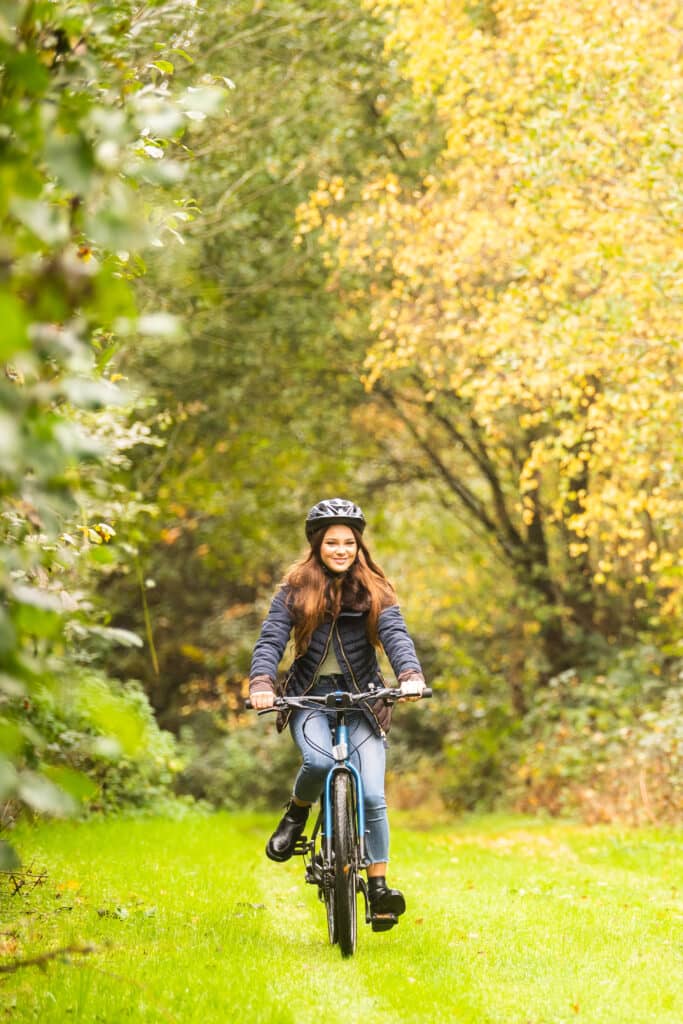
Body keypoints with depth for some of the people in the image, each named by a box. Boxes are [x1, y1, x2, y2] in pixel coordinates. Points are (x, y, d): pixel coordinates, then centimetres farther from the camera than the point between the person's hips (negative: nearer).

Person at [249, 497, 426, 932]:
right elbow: (271, 639, -9)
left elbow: (396, 634, -13)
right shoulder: (295, 590, 2)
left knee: (372, 795, -10)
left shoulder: (374, 592, 3)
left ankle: (380, 886, 2)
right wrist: (262, 683, -29)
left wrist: (411, 675, -33)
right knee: (319, 761, -31)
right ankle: (296, 814, 2)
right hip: (309, 698, -1)